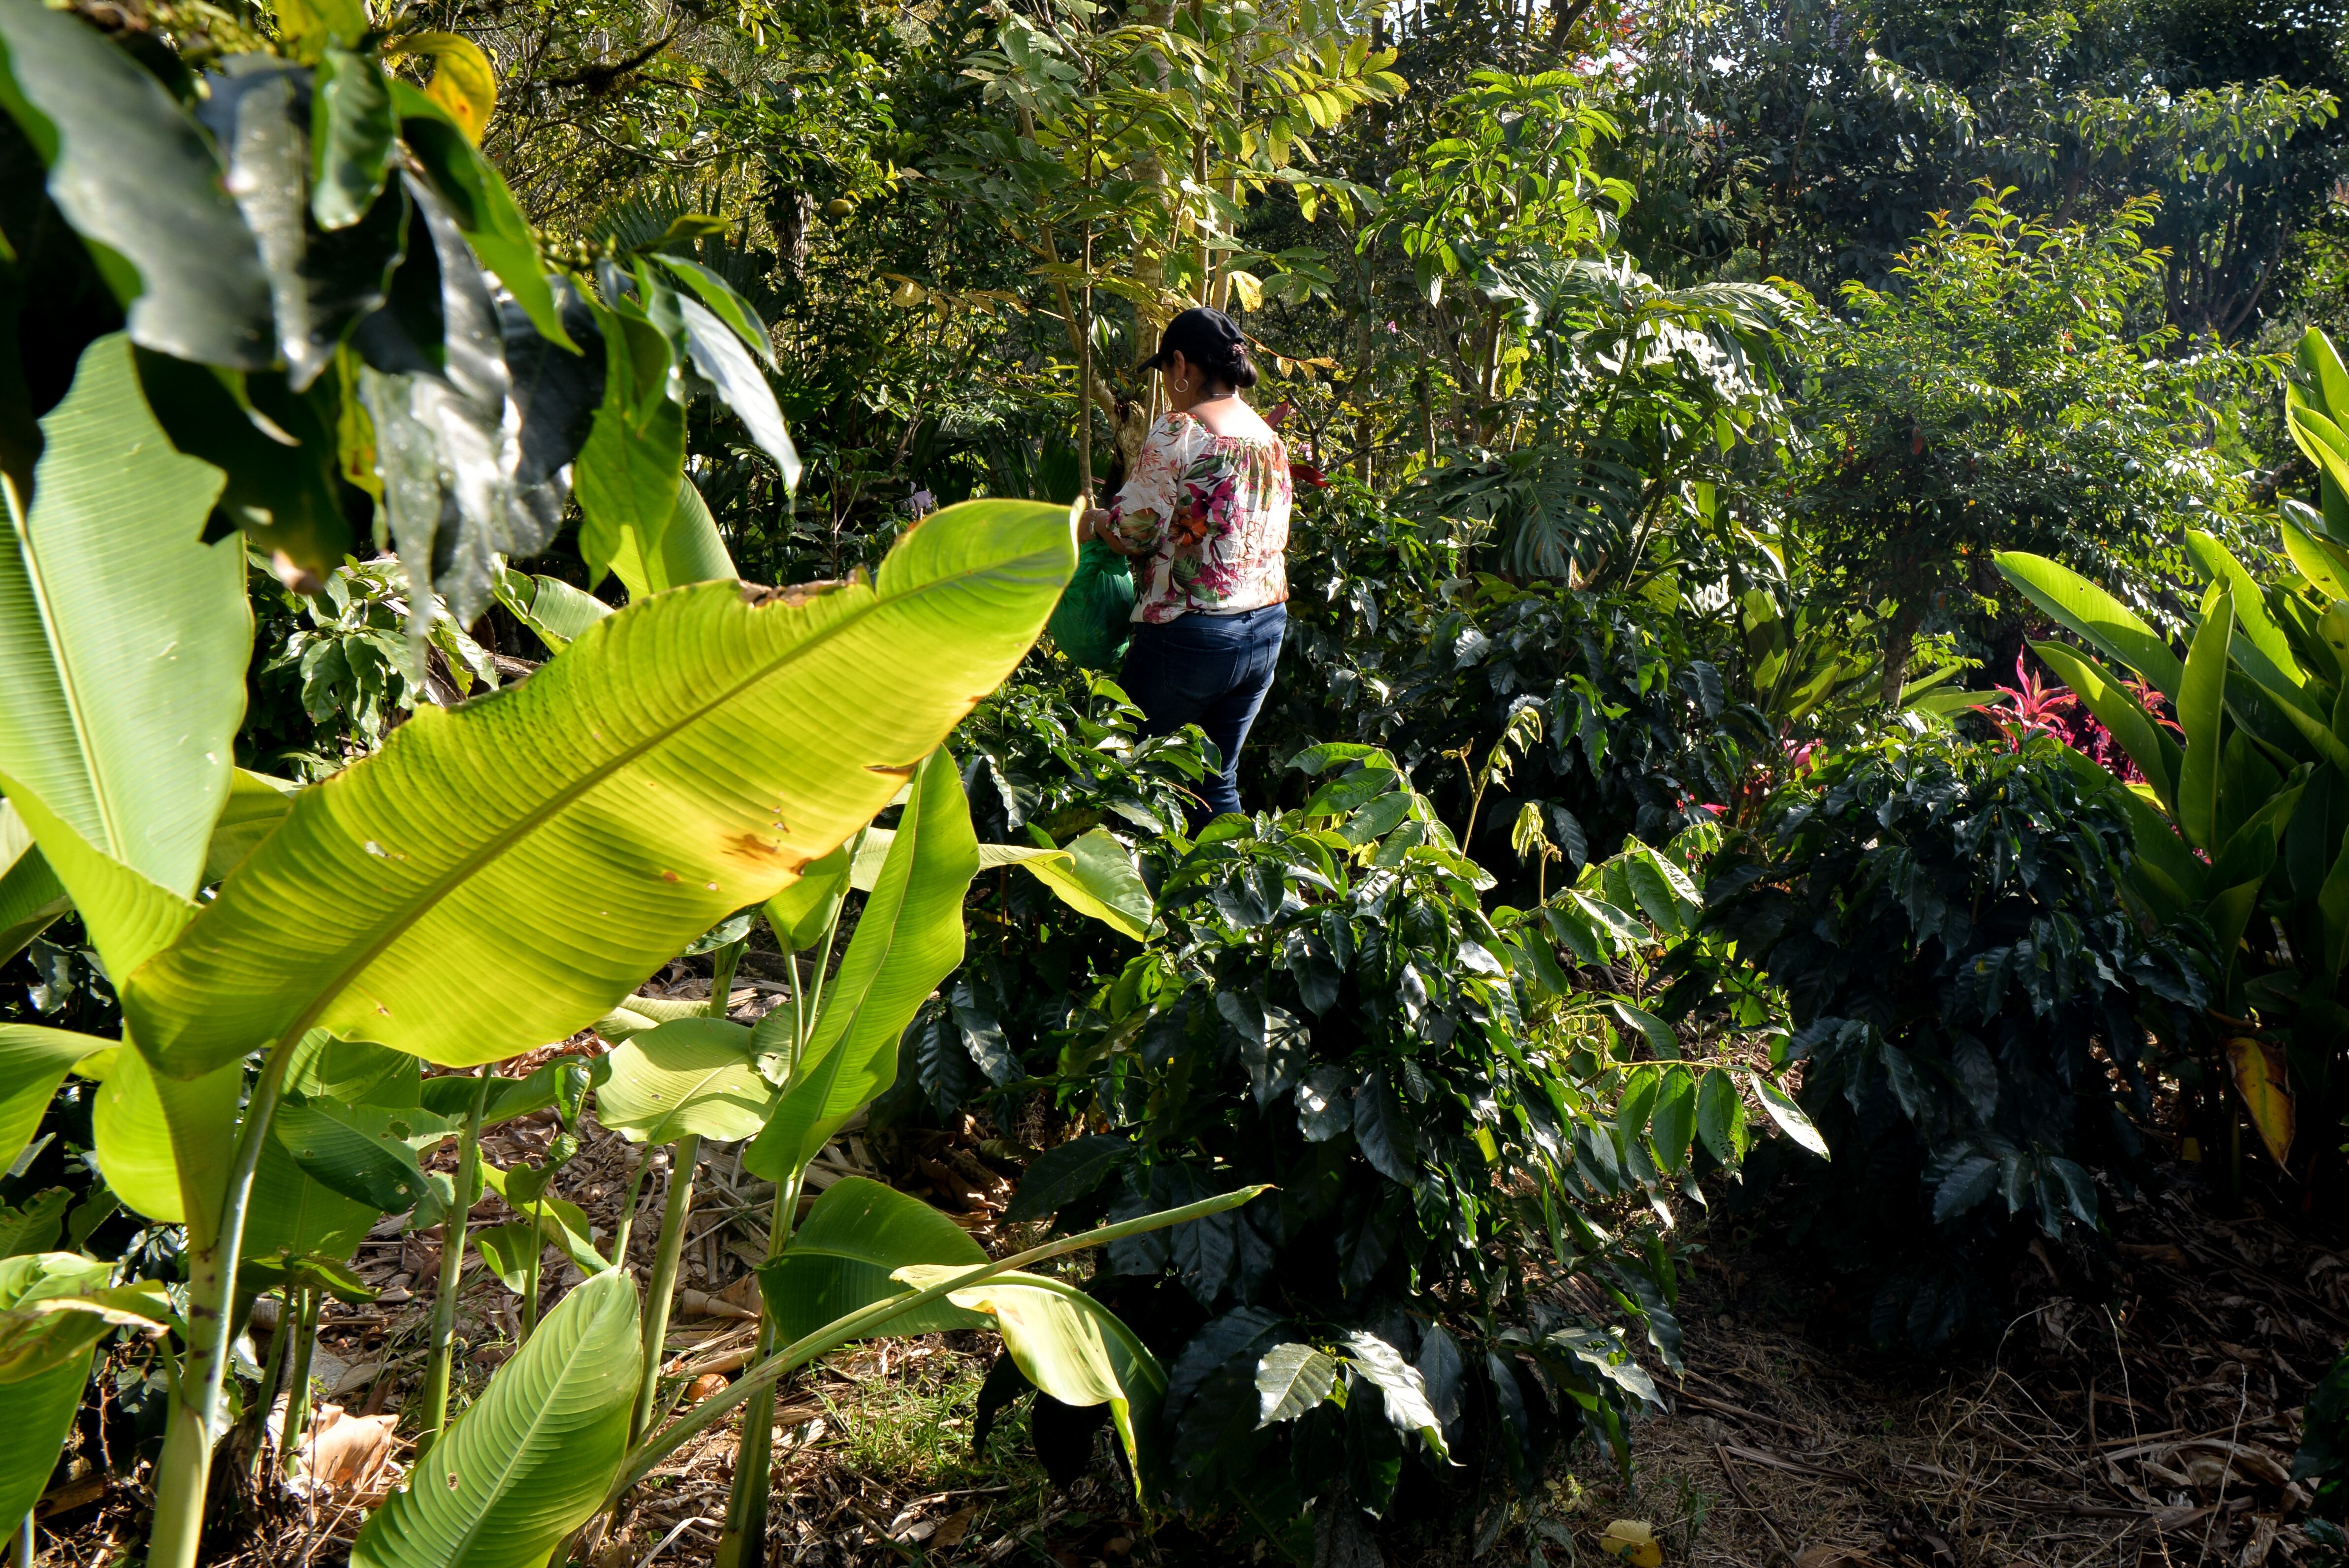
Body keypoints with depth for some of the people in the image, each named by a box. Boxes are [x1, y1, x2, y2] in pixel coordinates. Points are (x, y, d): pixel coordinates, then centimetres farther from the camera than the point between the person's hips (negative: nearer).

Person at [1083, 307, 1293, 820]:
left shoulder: (1177, 433, -13)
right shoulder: (1270, 437, 9)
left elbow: (1134, 532, -13)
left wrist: (1092, 520, 9)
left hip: (1190, 636, -7)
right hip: (1266, 630, 7)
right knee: (1219, 782, 15)